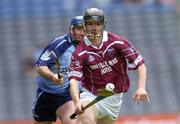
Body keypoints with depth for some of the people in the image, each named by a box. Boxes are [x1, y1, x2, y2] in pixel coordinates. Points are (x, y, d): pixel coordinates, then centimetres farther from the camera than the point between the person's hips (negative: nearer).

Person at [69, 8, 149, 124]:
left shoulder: (117, 42, -9)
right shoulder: (80, 52, -11)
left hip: (113, 98, 3)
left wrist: (141, 88, -25)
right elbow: (74, 80, -20)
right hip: (90, 95, -3)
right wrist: (77, 102, -40)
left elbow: (140, 64, -8)